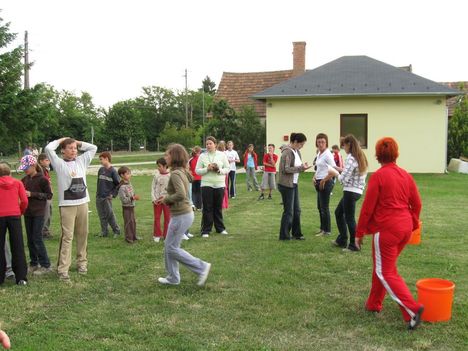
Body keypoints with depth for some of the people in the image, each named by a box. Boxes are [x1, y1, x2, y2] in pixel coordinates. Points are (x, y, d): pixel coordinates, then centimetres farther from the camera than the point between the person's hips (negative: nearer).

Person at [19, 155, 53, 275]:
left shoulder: (42, 179, -11)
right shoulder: (25, 179, 6)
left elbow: (49, 195, -10)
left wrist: (32, 194, -18)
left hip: (38, 213, -6)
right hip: (28, 213, 6)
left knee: (37, 239, -5)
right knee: (30, 239, 11)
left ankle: (46, 265, 3)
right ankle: (33, 264, 23)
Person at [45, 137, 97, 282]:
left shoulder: (81, 161, 11)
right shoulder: (59, 163, -2)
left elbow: (93, 148, 16)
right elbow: (48, 148, -13)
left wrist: (78, 143, 12)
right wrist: (61, 140, 2)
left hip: (82, 203, 4)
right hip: (67, 205, -4)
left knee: (82, 234, 11)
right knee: (67, 237, -7)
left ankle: (82, 262, 24)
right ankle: (63, 269, -6)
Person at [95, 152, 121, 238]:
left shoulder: (113, 171, -10)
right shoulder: (101, 170, 7)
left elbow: (119, 184, -7)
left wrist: (113, 194, -9)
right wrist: (97, 192, 15)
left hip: (107, 198, -6)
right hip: (99, 197, 6)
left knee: (110, 215, -1)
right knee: (102, 216, 10)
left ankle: (117, 231, 13)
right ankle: (104, 232, 18)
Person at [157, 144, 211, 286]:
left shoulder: (175, 174, -20)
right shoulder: (182, 172, 9)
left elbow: (181, 194, -32)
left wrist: (167, 199, -15)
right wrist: (167, 197, 9)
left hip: (181, 216, -9)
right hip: (183, 214, 9)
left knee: (172, 248, 0)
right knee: (169, 246, 16)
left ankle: (201, 267, 4)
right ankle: (173, 278, 26)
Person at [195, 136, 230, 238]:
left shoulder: (222, 155, 4)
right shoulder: (202, 156, 3)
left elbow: (228, 168, 4)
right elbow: (197, 170, 0)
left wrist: (219, 170, -14)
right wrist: (207, 169, -15)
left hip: (220, 184, 1)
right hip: (206, 185, -1)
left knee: (218, 207, 10)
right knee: (207, 208, 0)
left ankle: (220, 228, 23)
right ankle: (205, 230, 7)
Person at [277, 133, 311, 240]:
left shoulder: (297, 151, 10)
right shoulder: (287, 152, -17)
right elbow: (286, 169, -21)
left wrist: (303, 166, -5)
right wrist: (301, 168, -21)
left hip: (294, 184, 9)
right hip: (286, 184, -9)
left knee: (297, 210, 13)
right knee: (288, 211, -1)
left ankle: (296, 233, 24)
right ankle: (284, 235, 11)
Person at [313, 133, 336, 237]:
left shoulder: (327, 154, -14)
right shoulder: (319, 153, 12)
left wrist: (324, 180, -15)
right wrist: (315, 177, 6)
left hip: (326, 182, -9)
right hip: (319, 182, 9)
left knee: (324, 207, -2)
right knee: (320, 207, 14)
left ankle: (327, 230, 7)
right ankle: (323, 228, 24)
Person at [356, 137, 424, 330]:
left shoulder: (378, 176, -13)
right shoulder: (406, 175, 5)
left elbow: (367, 207, -11)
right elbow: (416, 203, 9)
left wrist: (359, 232, -4)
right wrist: (413, 225, 23)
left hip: (386, 229, -7)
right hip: (405, 228, 7)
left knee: (386, 272, 3)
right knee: (382, 266, 21)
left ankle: (413, 309, -10)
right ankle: (374, 304, 32)